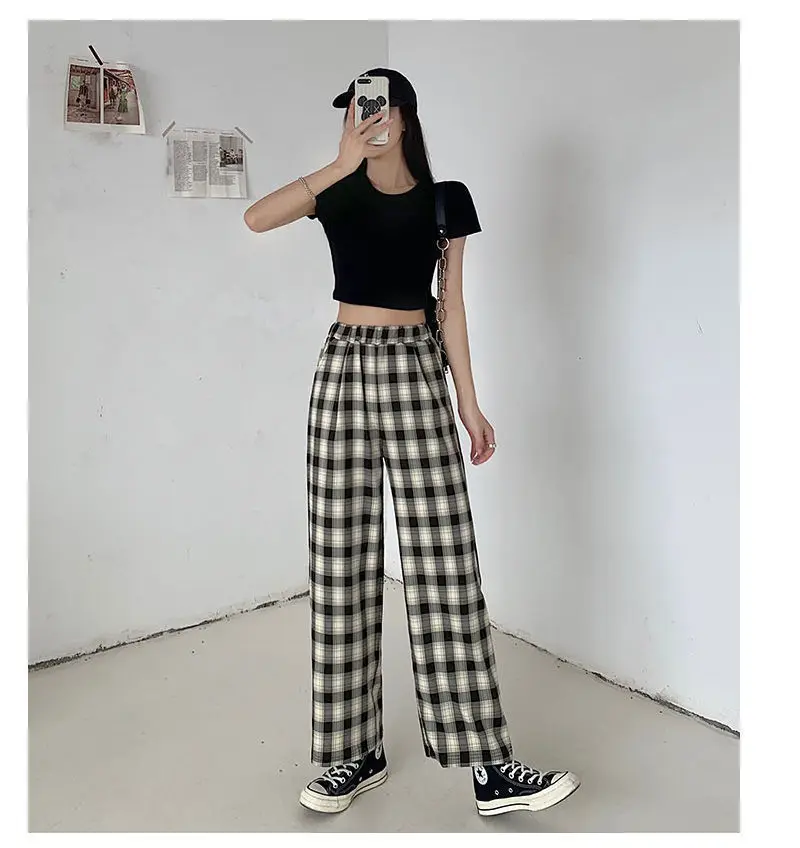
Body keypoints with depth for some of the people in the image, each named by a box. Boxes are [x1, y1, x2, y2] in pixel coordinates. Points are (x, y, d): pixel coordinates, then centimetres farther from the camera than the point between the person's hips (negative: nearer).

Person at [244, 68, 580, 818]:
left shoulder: (443, 200, 7)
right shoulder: (336, 191, 7)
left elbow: (451, 304, 7)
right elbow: (256, 219, -12)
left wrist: (469, 402, 4)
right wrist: (341, 163, -20)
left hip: (415, 372, -1)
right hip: (344, 368, 1)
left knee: (444, 563, -4)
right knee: (341, 564, 2)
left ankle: (489, 767, 4)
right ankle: (356, 752, 15)